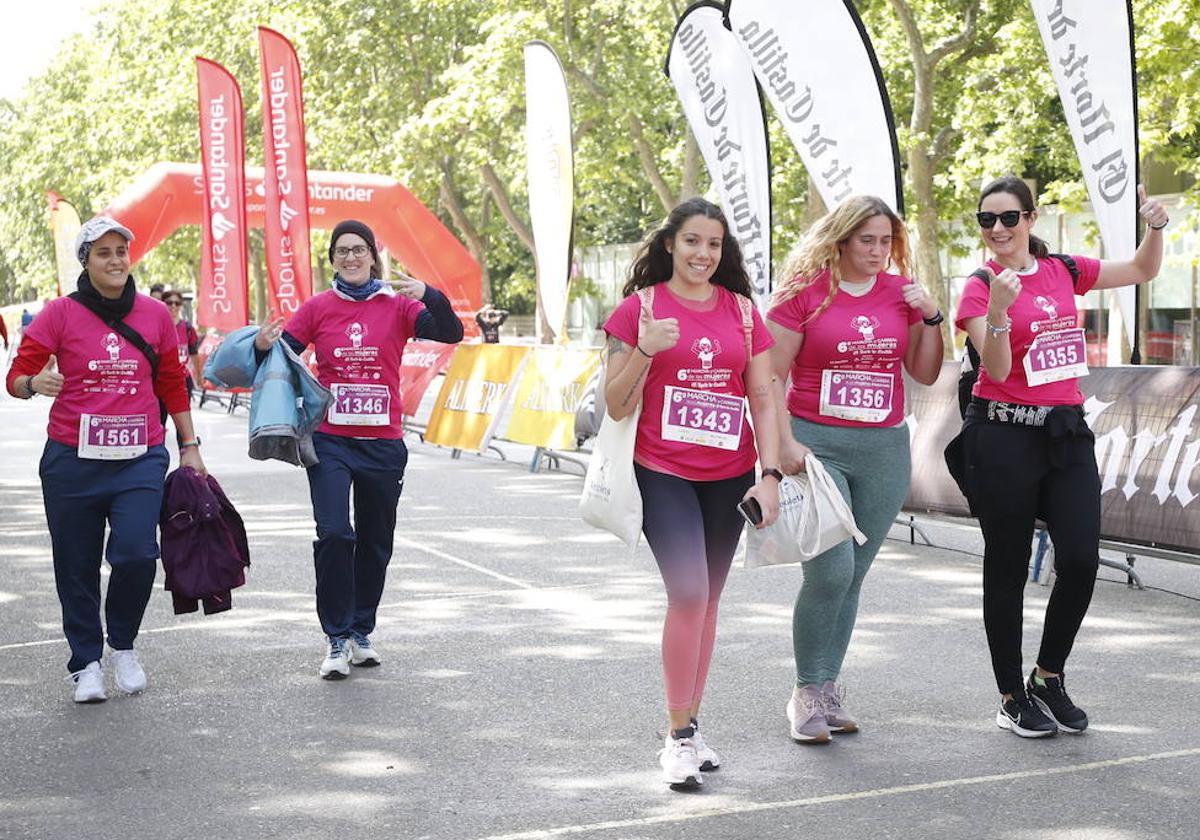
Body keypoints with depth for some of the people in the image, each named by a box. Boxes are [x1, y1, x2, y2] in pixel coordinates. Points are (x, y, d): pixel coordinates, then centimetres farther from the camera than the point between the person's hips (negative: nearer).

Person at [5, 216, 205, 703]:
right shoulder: (61, 314, 0)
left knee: (136, 552, -16)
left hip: (140, 459, 1)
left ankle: (123, 645, 11)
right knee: (77, 567, 4)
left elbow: (172, 385, 16)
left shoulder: (154, 315, 7)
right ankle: (86, 663, 23)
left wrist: (190, 446, 15)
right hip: (72, 459, -1)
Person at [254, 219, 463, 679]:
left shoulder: (397, 306, 2)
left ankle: (361, 632, 26)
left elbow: (451, 334, -10)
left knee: (376, 542, 10)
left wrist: (430, 297, -26)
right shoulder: (317, 308, 4)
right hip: (330, 441, -1)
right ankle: (337, 639, -4)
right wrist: (263, 345, -18)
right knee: (334, 534, -14)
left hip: (383, 443, 1)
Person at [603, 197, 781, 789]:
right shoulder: (641, 307, -1)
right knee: (689, 593, -16)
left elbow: (762, 400, 9)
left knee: (706, 602, 8)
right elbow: (616, 406, -3)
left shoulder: (742, 311, 8)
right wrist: (645, 350, -18)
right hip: (664, 474, -4)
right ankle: (678, 737, -4)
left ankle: (690, 726, 21)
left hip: (729, 478, 4)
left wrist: (770, 474, 0)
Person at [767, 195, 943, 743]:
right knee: (831, 569, -13)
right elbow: (771, 376, -4)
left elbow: (925, 374, 13)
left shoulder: (902, 292, 9)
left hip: (884, 449, 4)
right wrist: (786, 444, -13)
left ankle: (828, 689, 17)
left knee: (853, 575, 6)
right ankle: (808, 692, 2)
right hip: (816, 444, -4)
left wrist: (931, 317, -1)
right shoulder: (804, 291, -3)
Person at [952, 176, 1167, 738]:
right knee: (1008, 567, 3)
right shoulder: (979, 288, -6)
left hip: (1066, 431, 4)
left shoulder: (1063, 271, 8)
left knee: (1081, 559, -4)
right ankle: (1013, 697, 15)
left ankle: (1048, 677, 17)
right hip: (1003, 434, -4)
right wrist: (998, 309, -28)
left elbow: (1142, 270, 21)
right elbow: (998, 370, -15)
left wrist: (1155, 226, 3)